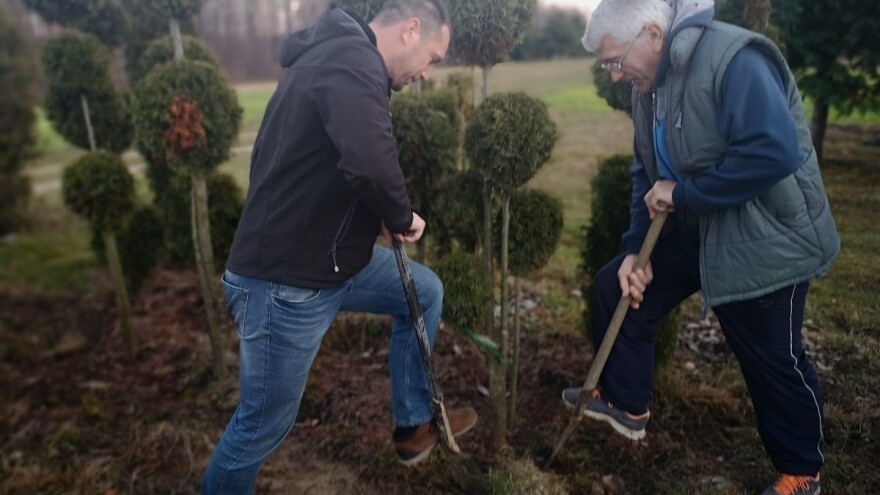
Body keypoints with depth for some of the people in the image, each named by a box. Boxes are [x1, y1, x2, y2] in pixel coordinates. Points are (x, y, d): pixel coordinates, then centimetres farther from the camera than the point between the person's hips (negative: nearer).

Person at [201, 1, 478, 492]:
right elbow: (371, 163, -39)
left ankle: (414, 426, 32)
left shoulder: (334, 53, 12)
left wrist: (383, 218, 5)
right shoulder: (352, 59, -21)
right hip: (284, 283, -10)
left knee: (426, 291, 19)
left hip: (330, 259, 10)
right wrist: (402, 217, -17)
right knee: (264, 425, 5)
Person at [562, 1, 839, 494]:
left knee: (774, 362, 5)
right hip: (694, 230, 8)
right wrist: (635, 250, -2)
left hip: (765, 241, -8)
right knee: (615, 286, 10)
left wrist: (683, 192, -26)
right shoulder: (650, 84, 3)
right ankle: (625, 403, 28)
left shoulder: (734, 60, -25)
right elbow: (648, 173, 7)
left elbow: (775, 152, -35)